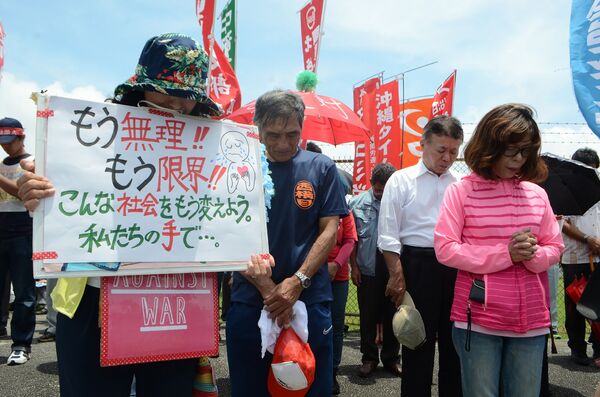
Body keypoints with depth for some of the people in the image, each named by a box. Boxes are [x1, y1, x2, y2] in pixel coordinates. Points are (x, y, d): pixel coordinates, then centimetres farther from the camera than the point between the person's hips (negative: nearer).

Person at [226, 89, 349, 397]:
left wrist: (297, 282, -14)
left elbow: (329, 230, -1)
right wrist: (267, 288, -14)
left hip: (310, 300, 0)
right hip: (250, 302, 1)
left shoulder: (321, 168, 2)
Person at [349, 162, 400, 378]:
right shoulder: (357, 203, 0)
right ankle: (369, 358, 27)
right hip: (367, 269, 1)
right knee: (368, 316, 11)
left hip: (393, 269, -1)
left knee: (392, 315, 12)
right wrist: (354, 266, 1)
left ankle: (391, 358, 27)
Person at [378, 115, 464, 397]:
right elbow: (389, 235, -5)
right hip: (418, 265, -3)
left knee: (454, 339, 15)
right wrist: (397, 276, -12)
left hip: (456, 267, 4)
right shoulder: (401, 180, -2)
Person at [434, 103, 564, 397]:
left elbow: (555, 248, 10)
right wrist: (506, 254, -18)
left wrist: (533, 254, -14)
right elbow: (445, 250, -11)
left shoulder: (537, 194, 7)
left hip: (532, 320, 4)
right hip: (477, 319, -3)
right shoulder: (461, 191, -6)